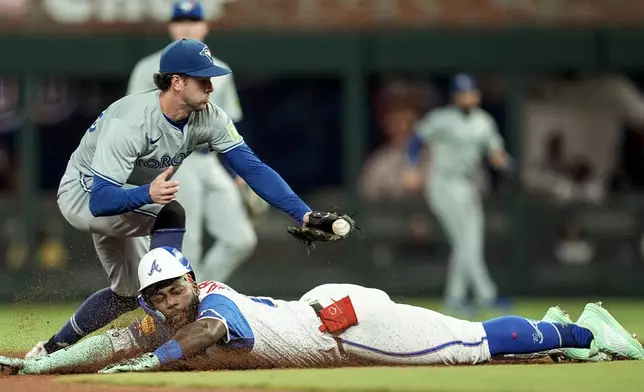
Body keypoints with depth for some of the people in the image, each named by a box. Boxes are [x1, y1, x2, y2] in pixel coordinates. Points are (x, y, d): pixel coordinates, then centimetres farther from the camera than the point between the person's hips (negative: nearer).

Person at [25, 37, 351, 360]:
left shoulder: (209, 117, -18)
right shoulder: (129, 122, -37)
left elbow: (253, 169, -19)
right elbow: (100, 199, -41)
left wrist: (304, 214, -30)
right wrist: (147, 194, -60)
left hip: (124, 201, 8)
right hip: (82, 194, -8)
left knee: (129, 292, 16)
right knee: (171, 215, -32)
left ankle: (52, 350, 32)